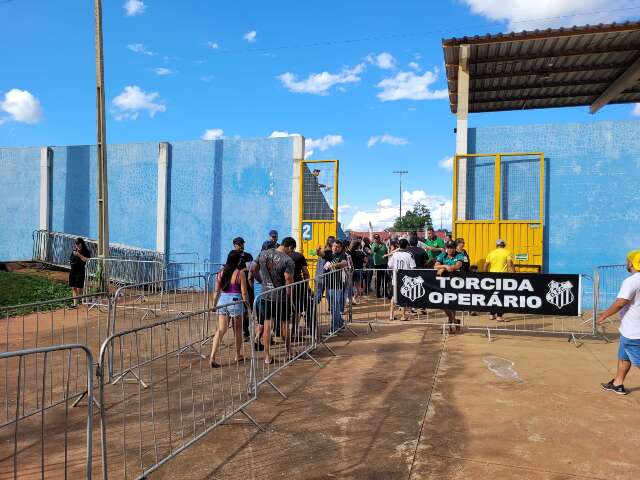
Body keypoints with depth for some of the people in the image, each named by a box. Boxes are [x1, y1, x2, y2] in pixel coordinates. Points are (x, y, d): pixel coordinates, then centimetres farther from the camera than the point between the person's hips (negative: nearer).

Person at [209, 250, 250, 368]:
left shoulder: (221, 272, 3)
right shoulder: (240, 273, -10)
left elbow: (217, 291, 8)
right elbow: (244, 292, -9)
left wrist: (214, 305, 16)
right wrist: (247, 305, 3)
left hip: (222, 301, 4)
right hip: (235, 301, -4)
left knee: (221, 330, 5)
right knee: (237, 330, 14)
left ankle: (212, 357, -7)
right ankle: (238, 356, 29)